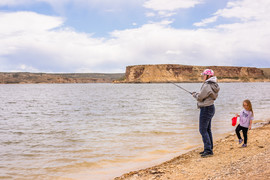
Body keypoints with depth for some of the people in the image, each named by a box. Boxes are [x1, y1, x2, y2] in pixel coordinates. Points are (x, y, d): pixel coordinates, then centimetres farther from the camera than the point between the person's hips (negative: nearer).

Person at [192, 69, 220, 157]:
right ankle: (209, 149, 21)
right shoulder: (213, 85, 10)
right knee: (207, 129, 15)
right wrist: (198, 94, 13)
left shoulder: (207, 85, -20)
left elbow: (200, 97, -16)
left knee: (203, 130, -7)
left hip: (206, 109, -10)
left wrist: (195, 94, 4)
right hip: (210, 107, 10)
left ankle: (208, 150, -7)